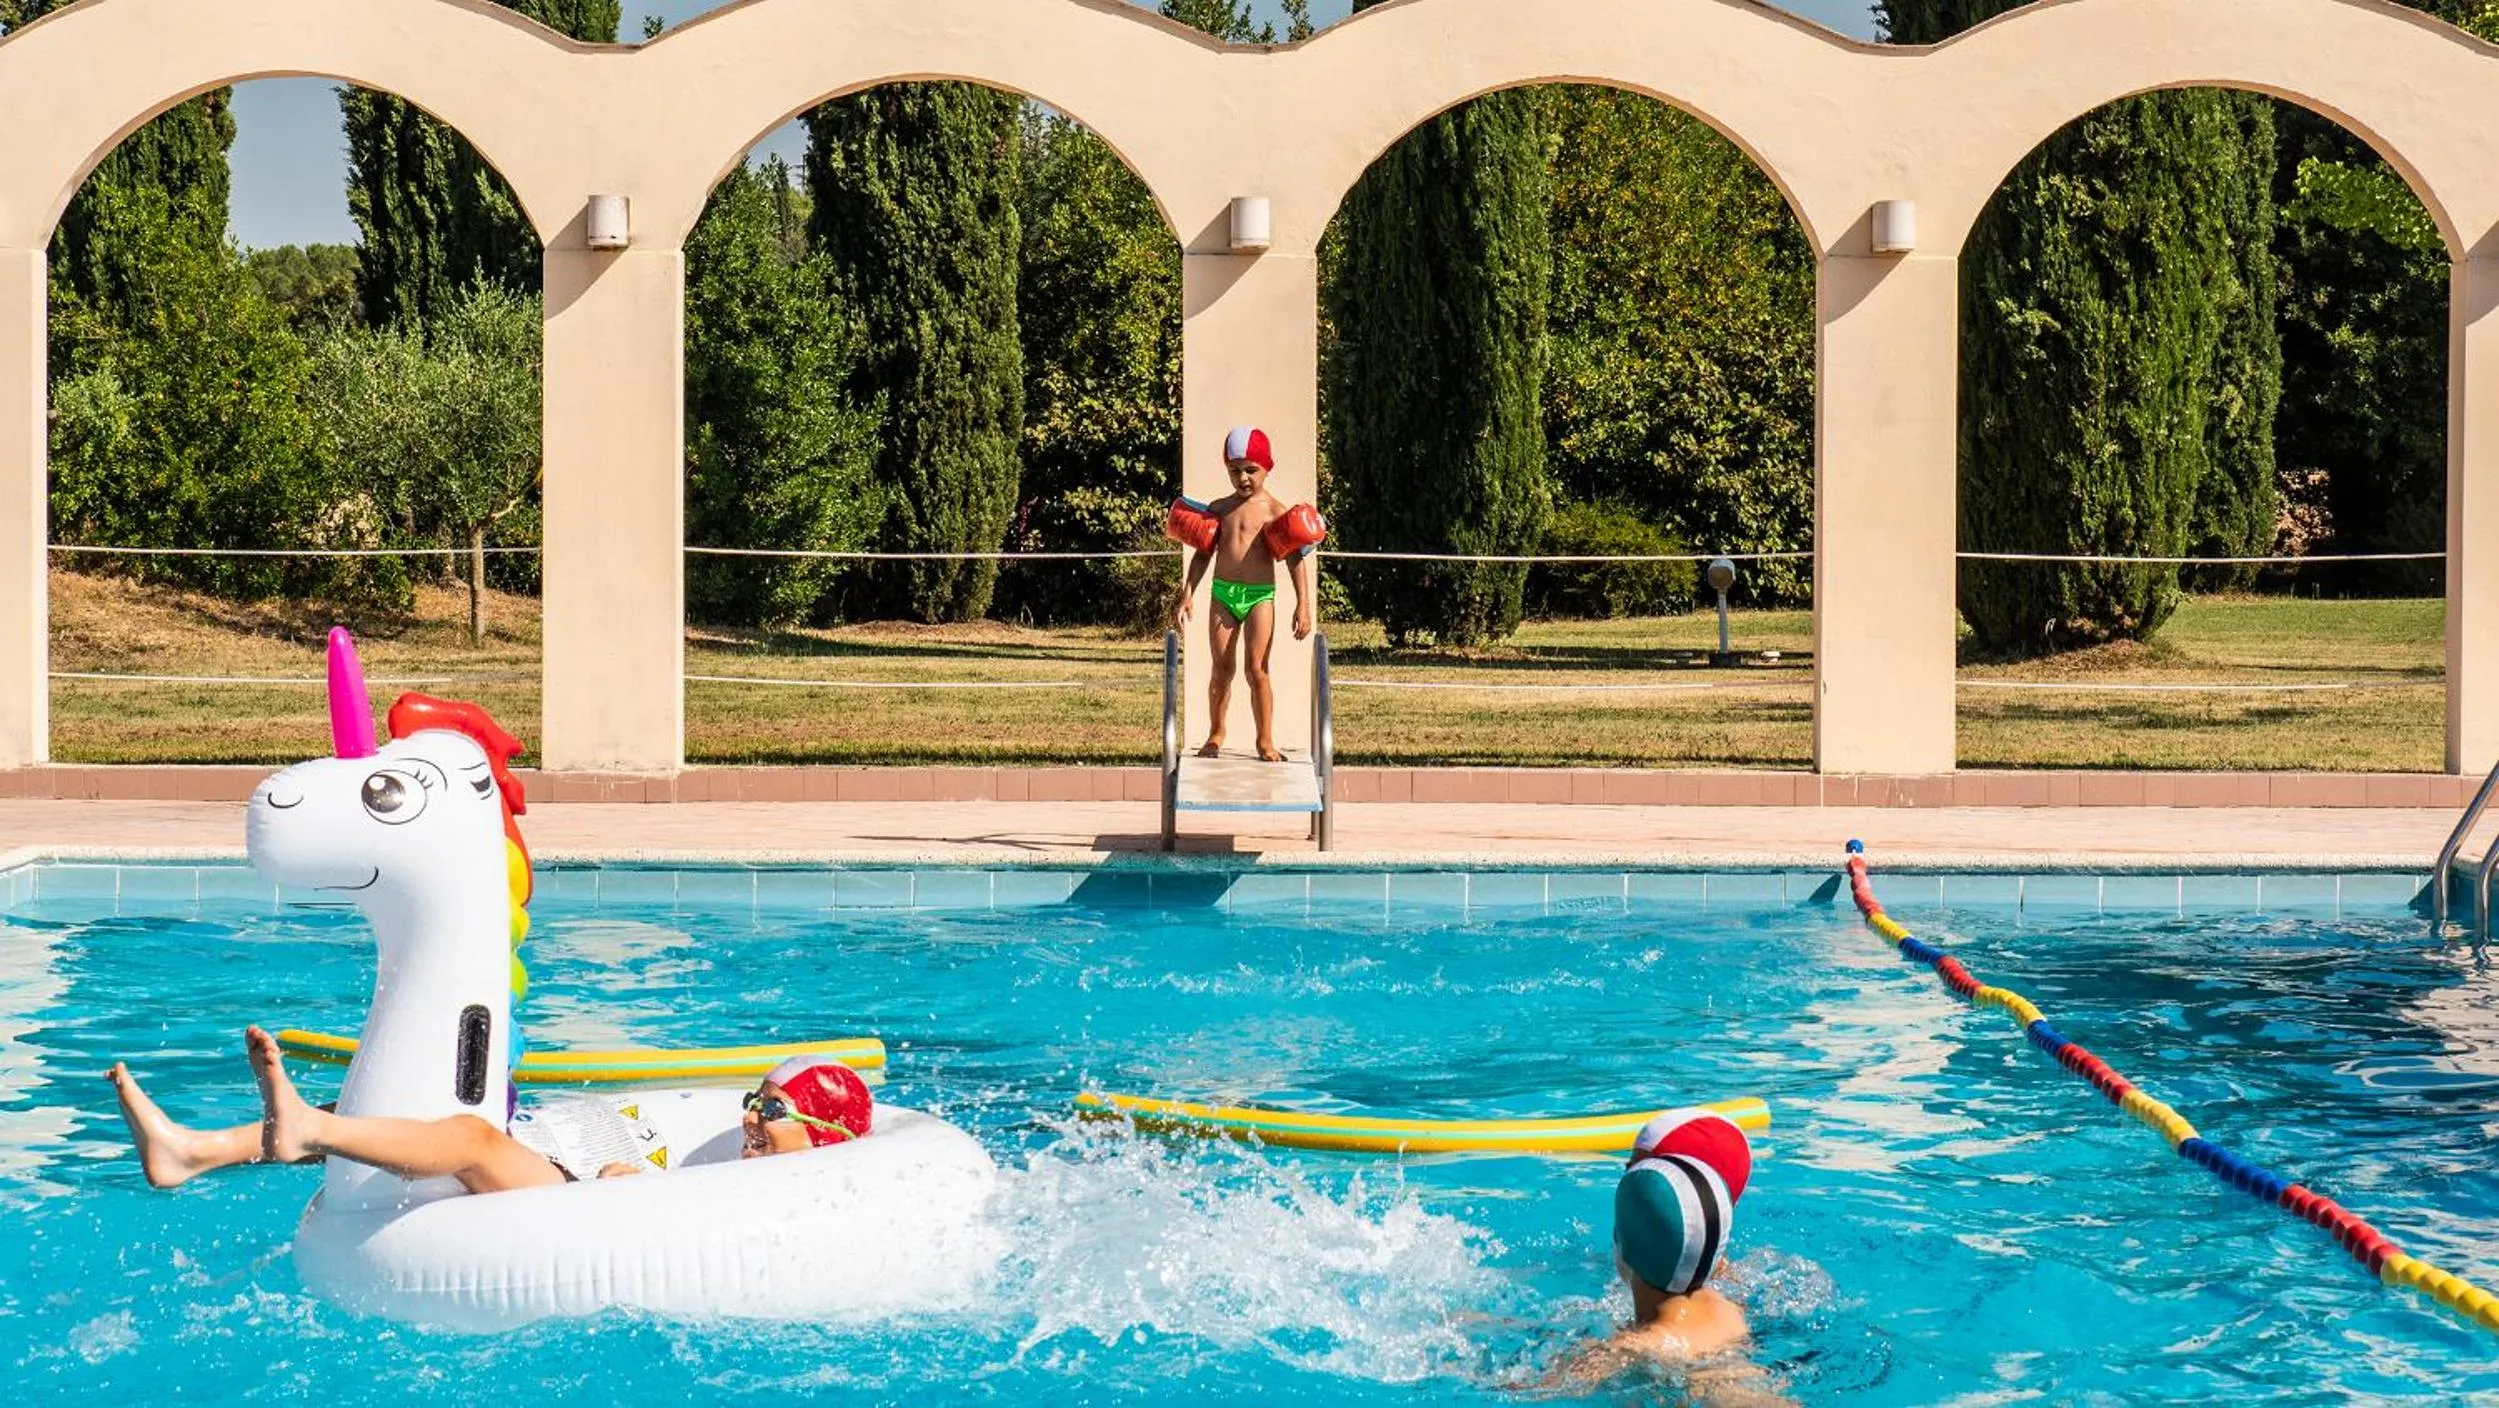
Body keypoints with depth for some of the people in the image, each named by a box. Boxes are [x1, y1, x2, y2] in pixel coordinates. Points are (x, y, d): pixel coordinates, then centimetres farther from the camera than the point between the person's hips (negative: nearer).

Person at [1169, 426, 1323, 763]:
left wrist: (1303, 605, -11)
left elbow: (1296, 559, -4)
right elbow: (1203, 554, 12)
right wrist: (1187, 595, 5)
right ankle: (1215, 734, 21)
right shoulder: (1219, 508, 9)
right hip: (1223, 593, 3)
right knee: (1222, 668, 6)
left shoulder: (1275, 510, -2)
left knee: (1256, 668, -7)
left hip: (1259, 595, -3)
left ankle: (1265, 741, 0)